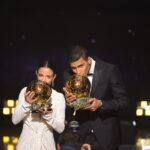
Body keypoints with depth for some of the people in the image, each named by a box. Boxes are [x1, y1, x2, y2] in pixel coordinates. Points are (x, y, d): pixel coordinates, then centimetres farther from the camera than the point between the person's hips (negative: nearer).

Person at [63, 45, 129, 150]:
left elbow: (124, 101, -10)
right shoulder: (68, 74, -4)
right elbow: (68, 114, 3)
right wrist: (68, 102, -20)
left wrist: (100, 104, -25)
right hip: (81, 135, 2)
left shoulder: (109, 70, -14)